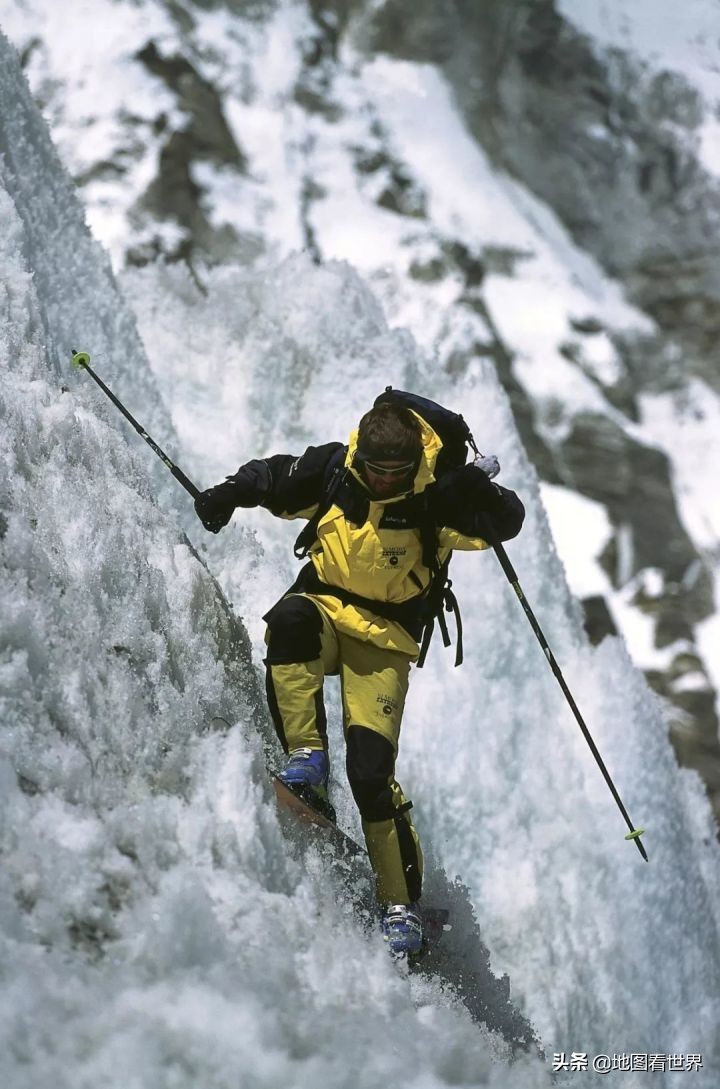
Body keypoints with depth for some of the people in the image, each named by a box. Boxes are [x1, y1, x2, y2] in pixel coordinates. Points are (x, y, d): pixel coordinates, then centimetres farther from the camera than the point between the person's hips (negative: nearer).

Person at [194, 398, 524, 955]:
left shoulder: (435, 497, -15)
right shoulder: (332, 468, -9)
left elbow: (509, 522, -19)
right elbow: (271, 477, 6)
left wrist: (484, 494, -40)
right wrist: (228, 494, -13)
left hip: (384, 635, -2)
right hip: (324, 604, 2)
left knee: (372, 770, -13)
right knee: (292, 619, -38)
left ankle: (402, 903, -2)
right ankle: (307, 756, -31)